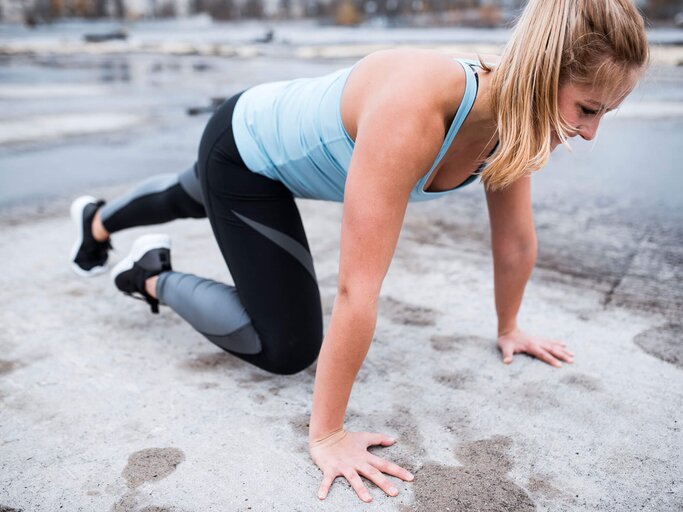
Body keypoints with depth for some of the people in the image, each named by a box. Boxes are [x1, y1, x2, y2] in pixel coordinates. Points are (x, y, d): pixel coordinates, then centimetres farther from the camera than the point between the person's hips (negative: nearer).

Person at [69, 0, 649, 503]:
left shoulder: (512, 115, -19)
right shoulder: (413, 109, -44)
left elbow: (516, 240, -4)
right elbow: (357, 287, -42)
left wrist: (508, 328, 10)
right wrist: (326, 434, -32)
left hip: (286, 139, 7)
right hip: (242, 151, -7)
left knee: (190, 198, 35)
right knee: (288, 349, -5)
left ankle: (97, 220, 66)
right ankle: (155, 278, 16)